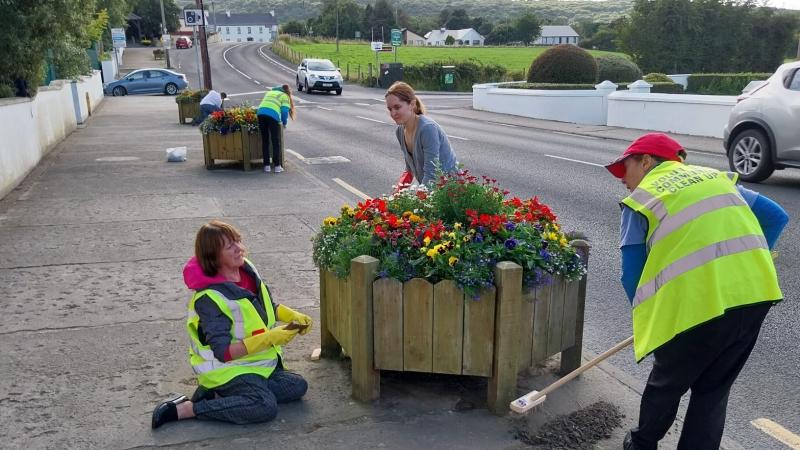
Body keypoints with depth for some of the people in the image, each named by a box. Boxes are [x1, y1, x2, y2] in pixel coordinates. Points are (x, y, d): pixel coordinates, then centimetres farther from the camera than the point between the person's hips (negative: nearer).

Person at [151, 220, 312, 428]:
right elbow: (224, 352, -27)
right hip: (226, 369, -8)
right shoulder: (210, 298, -24)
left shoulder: (247, 270, -2)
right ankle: (182, 409, -17)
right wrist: (270, 338, -31)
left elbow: (268, 307, 16)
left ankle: (218, 394, -2)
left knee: (297, 386, -5)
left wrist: (293, 316, -3)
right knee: (266, 406, -27)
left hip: (258, 362, 8)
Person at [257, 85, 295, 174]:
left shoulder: (269, 92, 31)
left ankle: (266, 166, 13)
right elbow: (284, 111, 3)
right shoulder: (285, 96, 14)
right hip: (273, 116, -5)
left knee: (265, 141, 12)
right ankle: (277, 166, 5)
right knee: (276, 142, 5)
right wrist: (284, 123, 17)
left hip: (261, 113, 5)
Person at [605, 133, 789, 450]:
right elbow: (776, 217, 20)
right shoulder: (715, 177, 21)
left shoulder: (641, 197, 5)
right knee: (713, 391, 20)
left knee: (666, 385, 20)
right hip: (756, 293, 5)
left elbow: (632, 275, 2)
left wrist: (647, 317, 17)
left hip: (700, 303, -5)